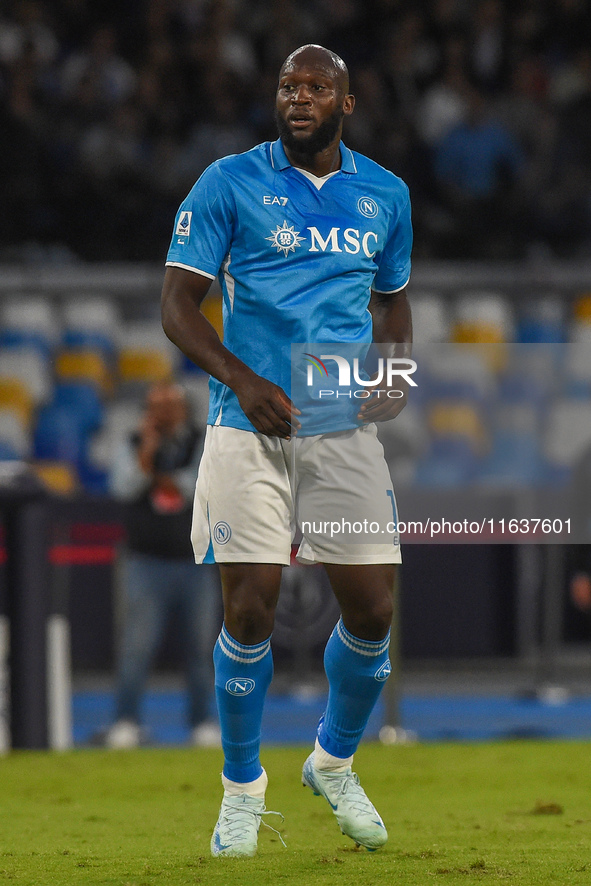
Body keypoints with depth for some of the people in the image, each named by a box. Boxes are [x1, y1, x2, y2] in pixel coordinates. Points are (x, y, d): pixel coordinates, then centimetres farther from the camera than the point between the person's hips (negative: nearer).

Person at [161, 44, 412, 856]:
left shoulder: (384, 195, 10)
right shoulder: (230, 183, -2)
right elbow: (177, 304, -3)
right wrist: (242, 380, -18)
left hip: (347, 427, 3)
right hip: (251, 424, -3)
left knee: (372, 611, 1)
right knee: (250, 610, -6)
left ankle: (334, 763, 27)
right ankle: (242, 786, 13)